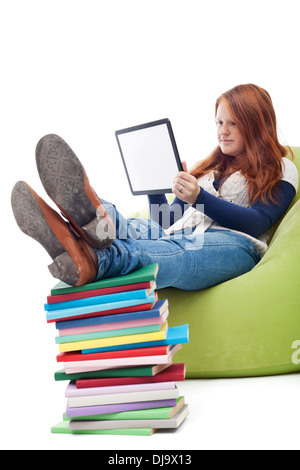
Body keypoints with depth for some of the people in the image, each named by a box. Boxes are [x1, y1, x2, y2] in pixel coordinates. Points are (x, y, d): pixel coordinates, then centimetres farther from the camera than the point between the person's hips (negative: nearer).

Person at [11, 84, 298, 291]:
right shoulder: (209, 167, 33)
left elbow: (258, 223, -3)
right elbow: (168, 223, 24)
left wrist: (199, 197, -16)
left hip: (232, 244, -4)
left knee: (178, 253, -39)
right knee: (125, 228, -26)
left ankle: (93, 260, -66)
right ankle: (96, 223, -61)